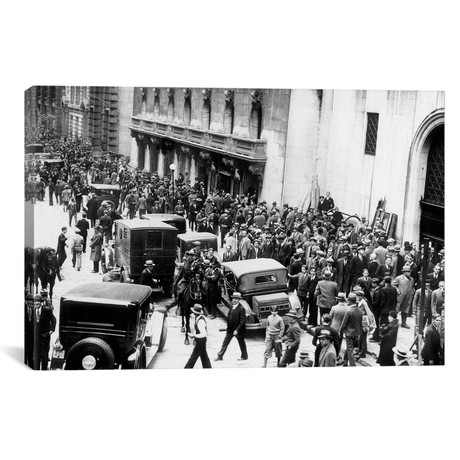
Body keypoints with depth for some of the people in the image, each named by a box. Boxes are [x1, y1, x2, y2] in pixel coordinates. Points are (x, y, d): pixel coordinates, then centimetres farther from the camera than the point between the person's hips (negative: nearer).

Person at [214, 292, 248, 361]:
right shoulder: (232, 307, 6)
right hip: (230, 329, 7)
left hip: (238, 330, -7)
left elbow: (242, 321, -19)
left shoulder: (241, 309, -18)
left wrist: (237, 330, -23)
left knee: (241, 344, 10)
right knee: (225, 343, 7)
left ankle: (244, 356, 27)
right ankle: (220, 356, 12)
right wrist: (228, 326, 9)